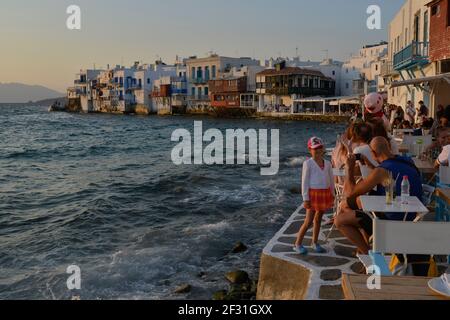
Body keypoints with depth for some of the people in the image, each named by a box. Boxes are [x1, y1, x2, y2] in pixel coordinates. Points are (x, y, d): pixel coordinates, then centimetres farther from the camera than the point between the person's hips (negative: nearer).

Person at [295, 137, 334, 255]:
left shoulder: (327, 163, 7)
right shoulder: (308, 163, -8)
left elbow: (331, 180, 13)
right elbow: (305, 181, -10)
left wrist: (332, 195, 13)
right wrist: (306, 198, -13)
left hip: (325, 194, 5)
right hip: (314, 193, -5)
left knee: (318, 219, 15)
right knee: (309, 221, -4)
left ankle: (315, 243, 27)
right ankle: (298, 244, 7)